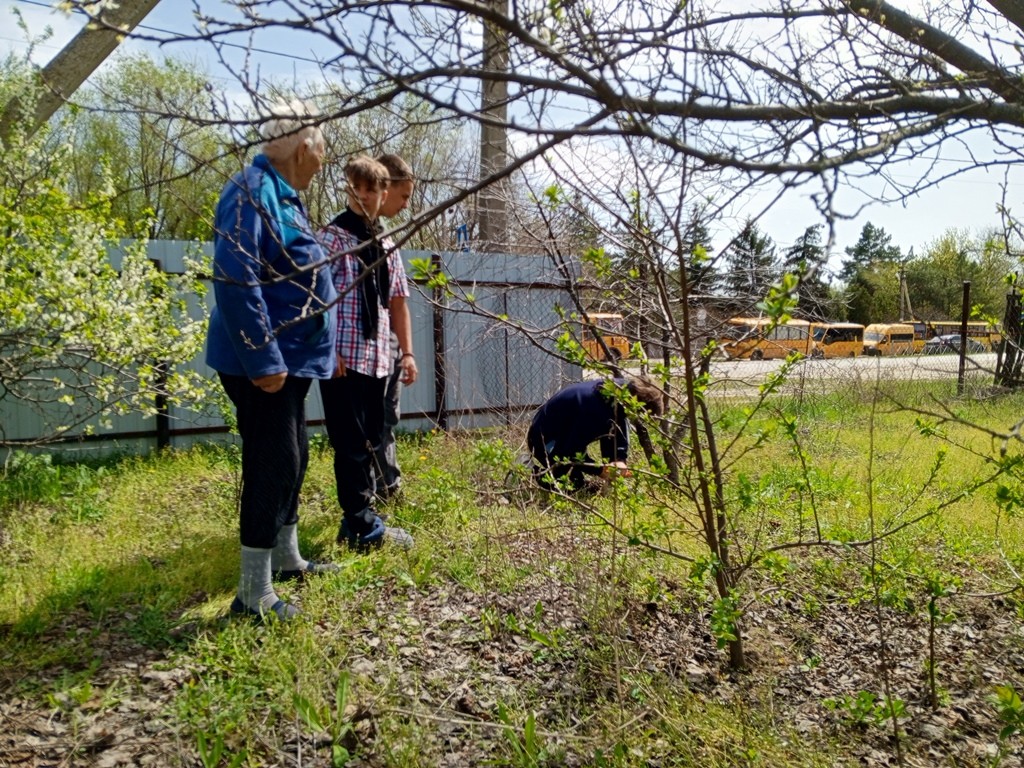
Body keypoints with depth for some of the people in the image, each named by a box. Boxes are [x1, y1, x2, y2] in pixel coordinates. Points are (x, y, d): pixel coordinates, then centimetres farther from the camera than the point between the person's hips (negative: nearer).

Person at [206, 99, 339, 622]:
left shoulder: (281, 194, 16)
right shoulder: (252, 192, -16)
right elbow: (235, 279, -26)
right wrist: (263, 359, -27)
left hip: (291, 357, 10)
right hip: (265, 362, -10)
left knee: (291, 459, 18)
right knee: (273, 466, -6)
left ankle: (287, 558, 35)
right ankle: (254, 593, 5)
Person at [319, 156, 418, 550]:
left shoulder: (387, 245, 15)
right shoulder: (333, 237, -4)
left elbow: (397, 302, 17)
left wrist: (407, 352, 11)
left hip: (377, 359, 7)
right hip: (343, 358, -7)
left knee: (369, 442, 13)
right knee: (351, 444, -3)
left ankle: (356, 519, 25)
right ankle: (364, 527, 5)